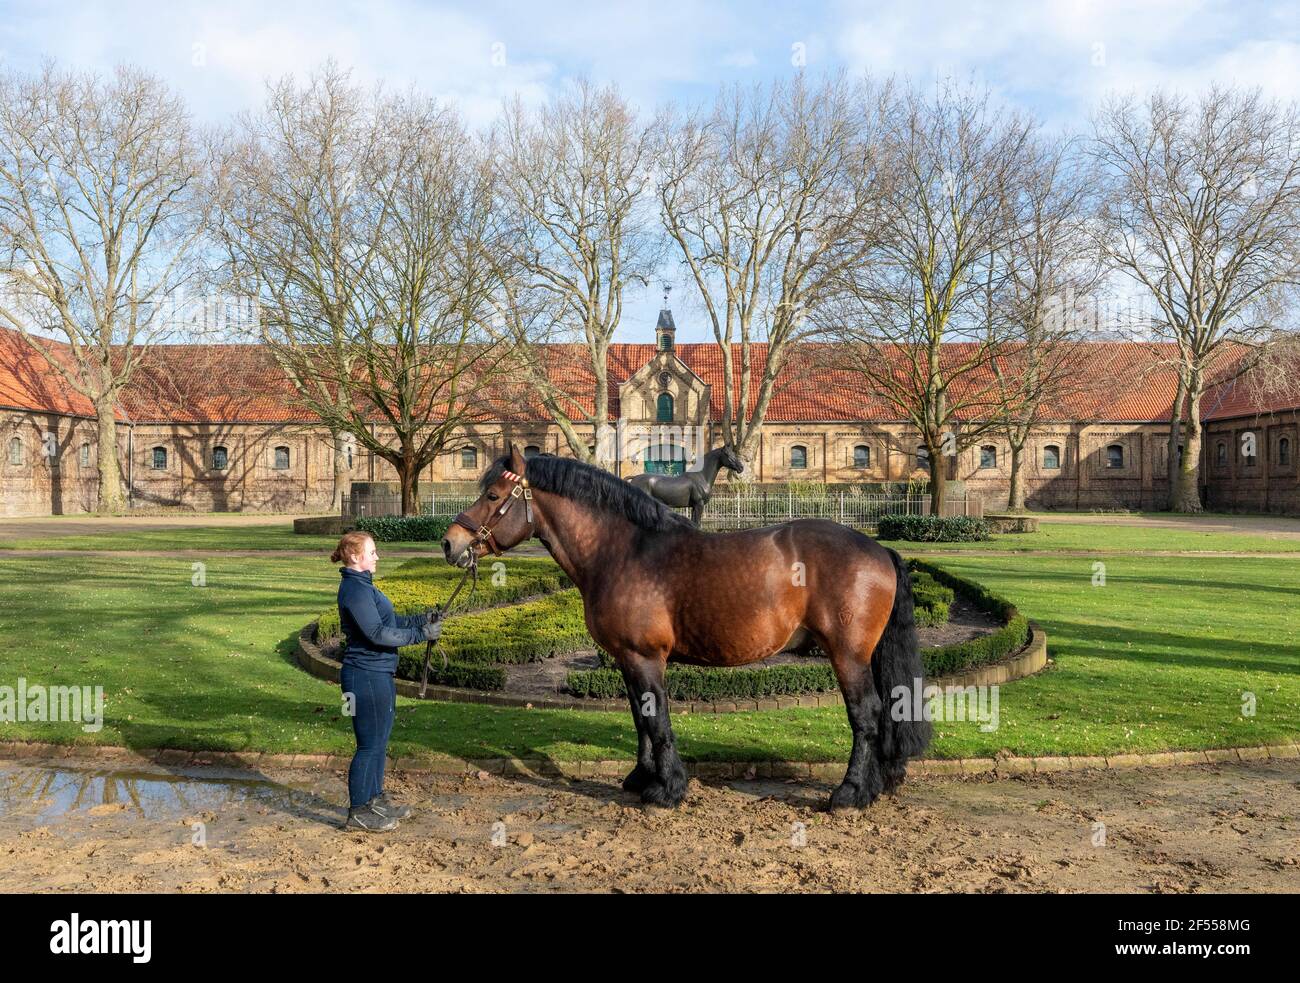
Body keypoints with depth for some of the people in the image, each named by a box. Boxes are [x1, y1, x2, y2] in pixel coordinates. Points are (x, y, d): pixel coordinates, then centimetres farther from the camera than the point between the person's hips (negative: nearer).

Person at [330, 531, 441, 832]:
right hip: (366, 677, -10)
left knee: (379, 739, 19)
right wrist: (420, 634, -19)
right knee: (370, 744, 0)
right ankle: (358, 813, 11)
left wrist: (420, 619, 7)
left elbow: (387, 620, 19)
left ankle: (375, 798, 32)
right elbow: (378, 634, -24)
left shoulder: (362, 585, 13)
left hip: (379, 674, 10)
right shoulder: (355, 590, -19)